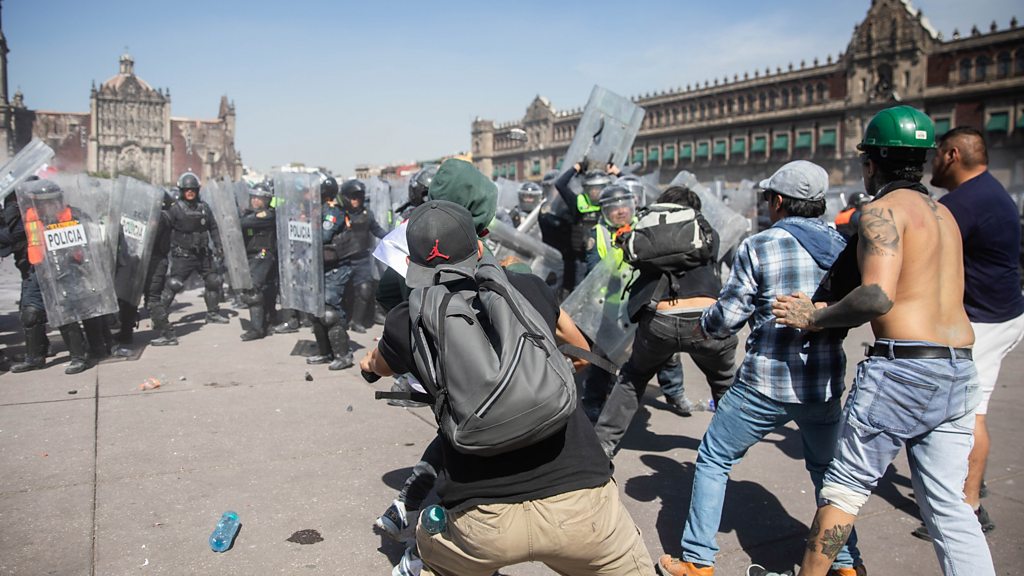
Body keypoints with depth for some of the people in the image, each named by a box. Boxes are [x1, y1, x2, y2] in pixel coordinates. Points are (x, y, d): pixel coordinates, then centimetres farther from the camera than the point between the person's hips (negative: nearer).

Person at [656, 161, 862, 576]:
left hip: (767, 383, -4)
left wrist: (701, 328, 9)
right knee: (826, 469, 26)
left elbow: (728, 315, -10)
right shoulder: (842, 245, 4)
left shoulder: (758, 246, -10)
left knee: (713, 461, 11)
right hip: (825, 383, 5)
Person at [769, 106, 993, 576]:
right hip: (960, 370, 8)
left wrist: (815, 317, -9)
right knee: (948, 505, 11)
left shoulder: (883, 210, -8)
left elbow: (878, 296, -23)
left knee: (846, 486, 7)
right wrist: (827, 310, 18)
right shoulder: (943, 213, 18)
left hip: (902, 367, -8)